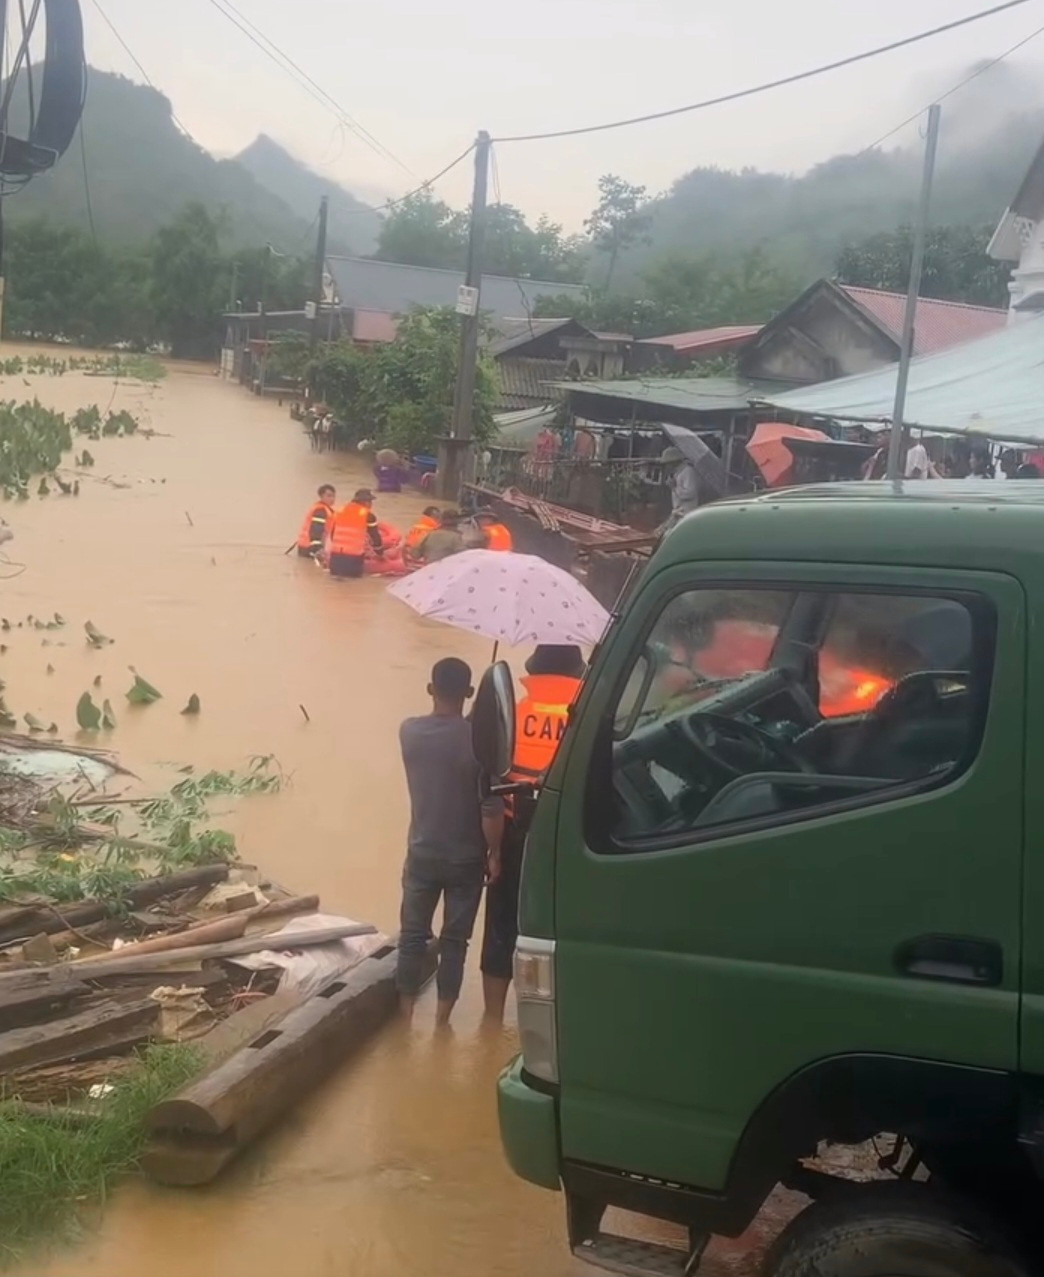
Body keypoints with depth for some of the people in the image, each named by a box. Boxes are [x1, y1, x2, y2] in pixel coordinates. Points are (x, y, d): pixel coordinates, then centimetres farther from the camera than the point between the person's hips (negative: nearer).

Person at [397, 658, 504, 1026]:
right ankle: (442, 1017, 14)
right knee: (454, 939, 9)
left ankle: (404, 1014, 19)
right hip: (466, 858, -2)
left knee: (412, 935, 13)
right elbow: (492, 807, -16)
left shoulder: (409, 732, -7)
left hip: (422, 853, 2)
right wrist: (494, 854, -5)